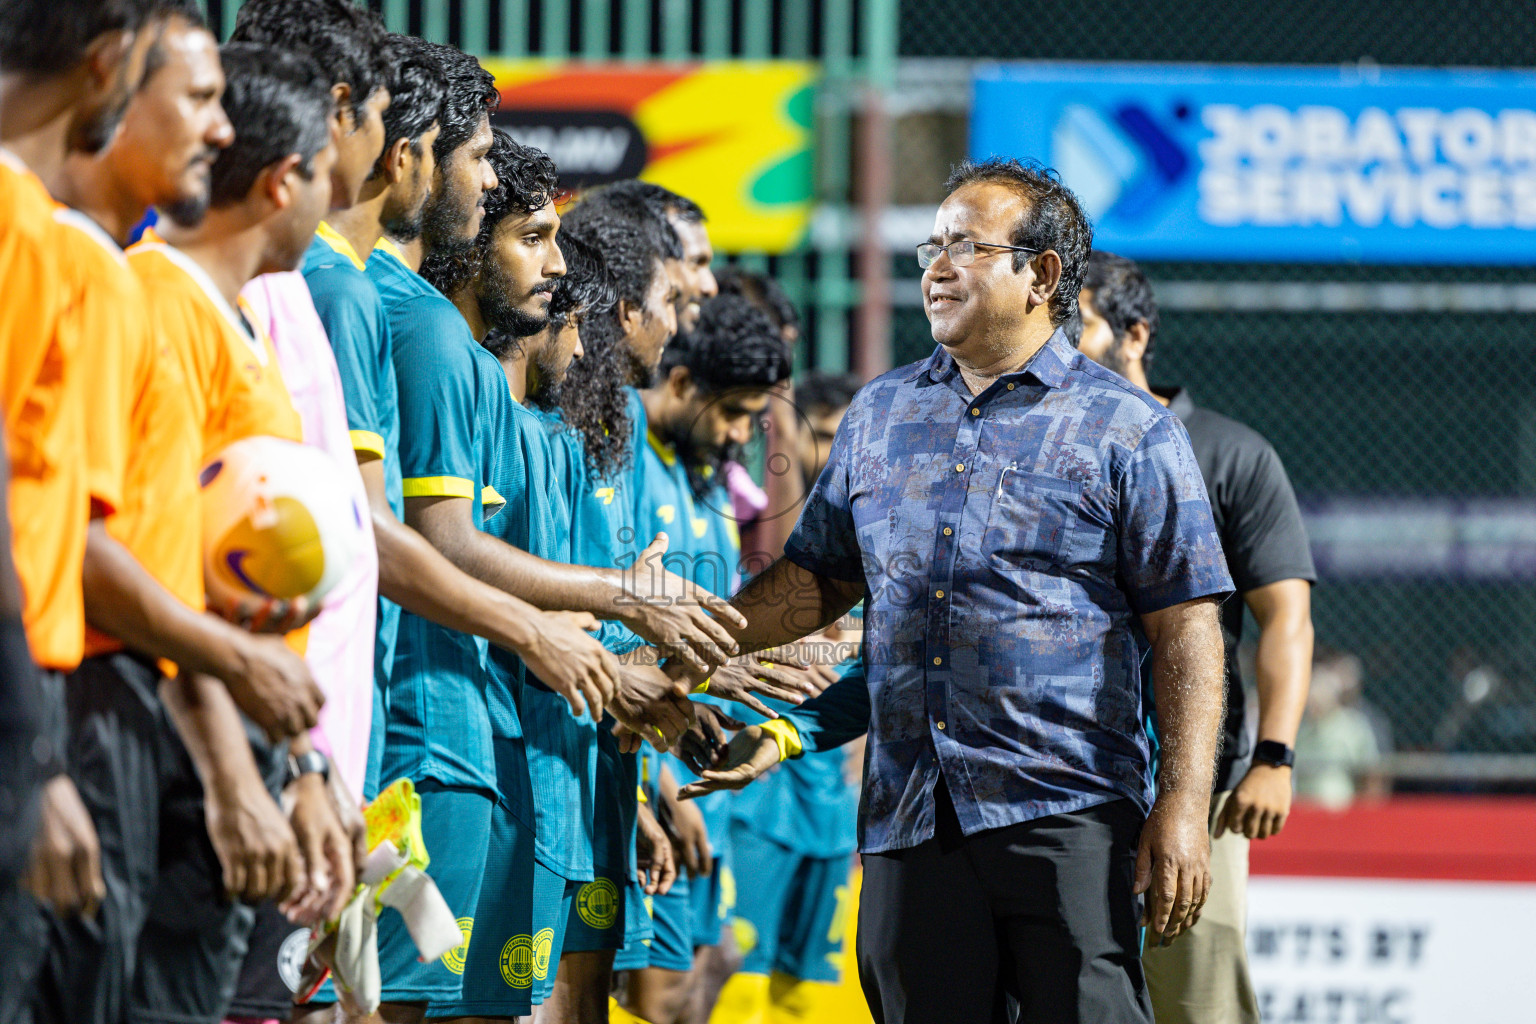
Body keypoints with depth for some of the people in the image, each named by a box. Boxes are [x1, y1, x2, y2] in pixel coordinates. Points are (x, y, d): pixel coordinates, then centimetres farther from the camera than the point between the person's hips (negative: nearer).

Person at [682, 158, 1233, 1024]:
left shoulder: (1130, 430, 2)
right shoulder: (881, 416, 17)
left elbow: (1185, 627, -2)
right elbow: (817, 579, 25)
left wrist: (1183, 804, -11)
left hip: (1066, 813, -5)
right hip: (908, 820, 5)